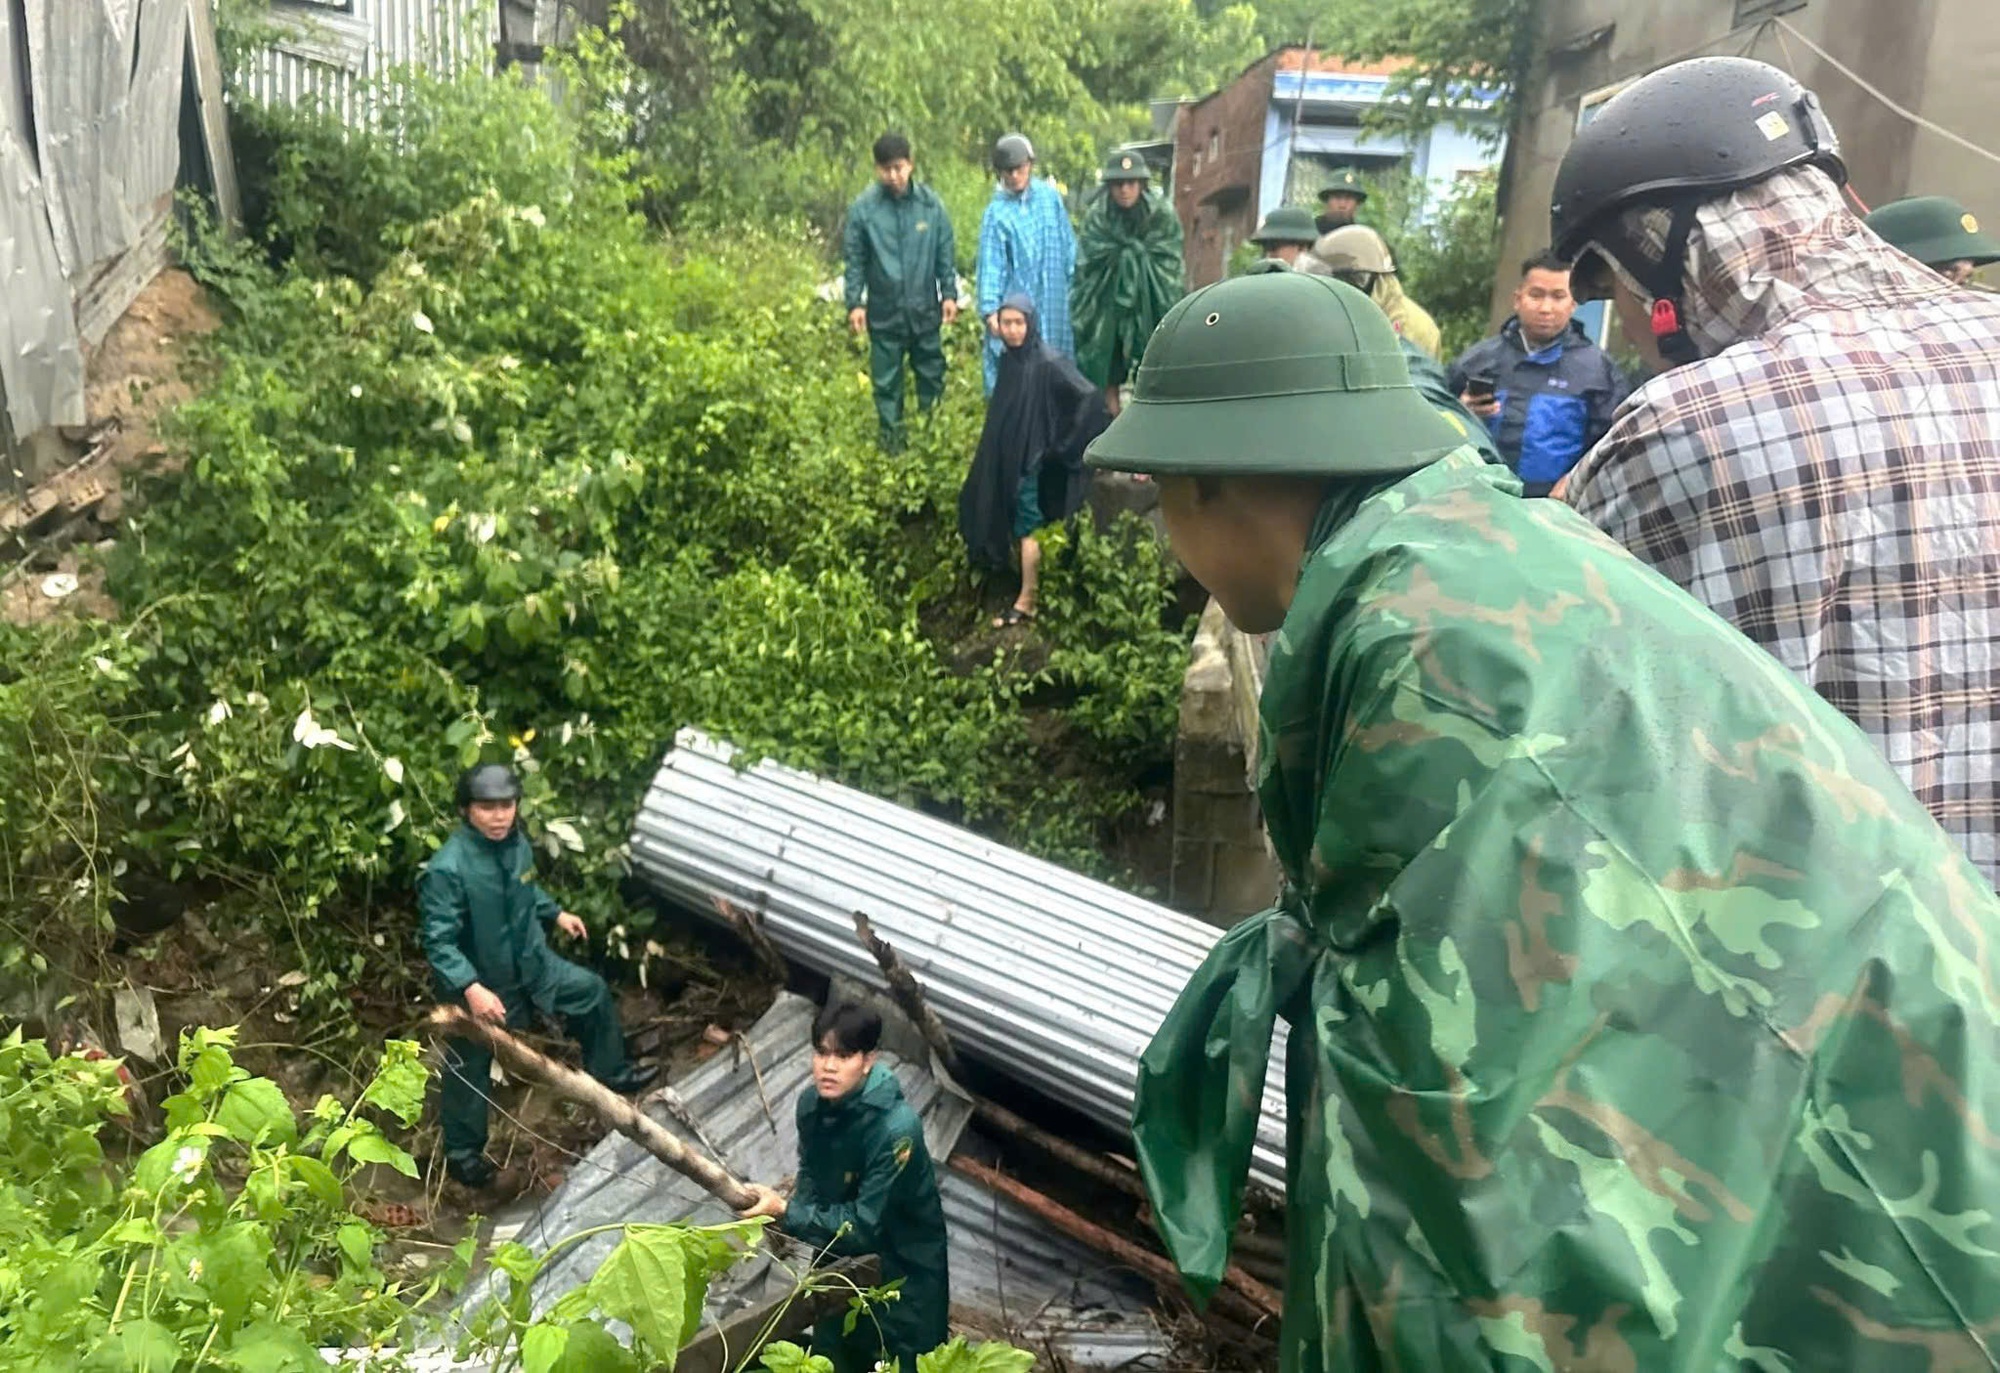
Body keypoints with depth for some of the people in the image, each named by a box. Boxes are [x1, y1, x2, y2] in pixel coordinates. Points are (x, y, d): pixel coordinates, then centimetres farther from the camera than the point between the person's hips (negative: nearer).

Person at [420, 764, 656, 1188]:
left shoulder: (516, 842, -9)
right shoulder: (447, 869, -33)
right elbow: (439, 942, -30)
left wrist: (556, 913, 22)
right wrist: (471, 988, -39)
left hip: (530, 963, 7)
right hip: (479, 984, -7)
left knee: (593, 991, 19)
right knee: (469, 1070, 14)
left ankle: (608, 1072, 42)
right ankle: (461, 1152, 37)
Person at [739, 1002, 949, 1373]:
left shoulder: (895, 1128, -35)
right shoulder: (811, 1102, -14)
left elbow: (863, 1224, -30)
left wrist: (786, 1214, -34)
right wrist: (791, 1219, -12)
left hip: (901, 1264, -6)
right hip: (840, 1251, 6)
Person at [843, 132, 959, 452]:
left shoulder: (930, 203, -3)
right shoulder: (863, 208, -6)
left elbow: (944, 254, 4)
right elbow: (855, 260, -1)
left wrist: (949, 293, 1)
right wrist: (854, 303, -6)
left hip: (925, 310, 1)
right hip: (884, 313, -1)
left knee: (932, 376, 12)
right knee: (887, 383, 7)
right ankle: (892, 442, 19)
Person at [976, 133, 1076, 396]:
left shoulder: (1050, 196, 3)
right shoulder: (997, 212, -7)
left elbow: (1068, 245, 10)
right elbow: (991, 264, -9)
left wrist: (1074, 281, 11)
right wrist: (990, 309, -16)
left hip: (1054, 301, 4)